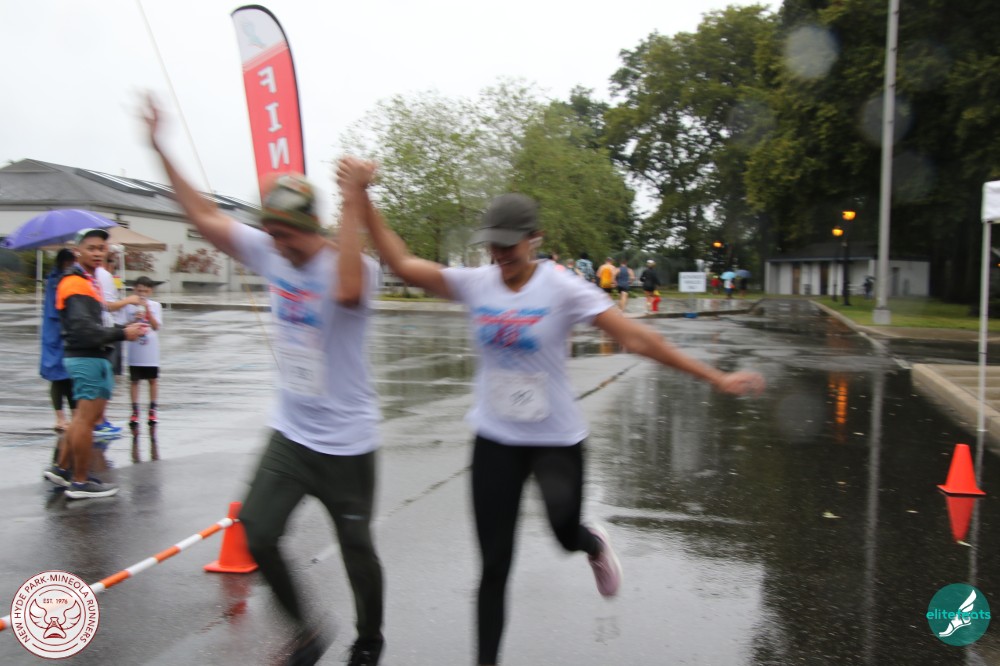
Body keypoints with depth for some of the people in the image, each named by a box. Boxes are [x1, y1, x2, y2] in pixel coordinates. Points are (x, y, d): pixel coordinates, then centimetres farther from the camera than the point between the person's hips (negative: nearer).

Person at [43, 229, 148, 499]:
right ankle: (80, 482, 1)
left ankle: (61, 468, 26)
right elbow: (84, 330, -22)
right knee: (87, 417, -6)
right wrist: (122, 333, -17)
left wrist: (125, 328, 5)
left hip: (96, 356, 10)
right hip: (86, 358, -10)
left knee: (86, 416, 17)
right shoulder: (75, 284, -13)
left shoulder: (90, 281, 18)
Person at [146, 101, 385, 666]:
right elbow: (206, 217, 5)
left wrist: (353, 210, -41)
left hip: (347, 441, -6)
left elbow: (347, 292, -44)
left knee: (357, 548, 8)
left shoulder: (351, 266, -19)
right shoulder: (269, 253, 0)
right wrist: (159, 148, 4)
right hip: (290, 433, 6)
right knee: (257, 535, 3)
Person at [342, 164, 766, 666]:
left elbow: (637, 338, -15)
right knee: (495, 565, 5)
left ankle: (594, 545, 27)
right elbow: (401, 262, -6)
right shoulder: (474, 284, -5)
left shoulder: (562, 289, -14)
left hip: (556, 440, -2)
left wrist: (715, 378, -16)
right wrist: (362, 197, -14)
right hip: (494, 441, 2)